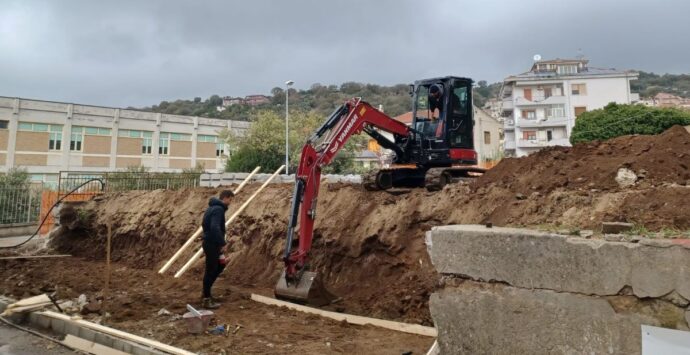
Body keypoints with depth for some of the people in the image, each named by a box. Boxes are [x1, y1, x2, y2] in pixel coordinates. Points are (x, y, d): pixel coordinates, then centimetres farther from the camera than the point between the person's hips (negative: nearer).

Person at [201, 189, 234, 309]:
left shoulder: (213, 207, 14)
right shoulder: (218, 209, -18)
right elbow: (215, 228, -30)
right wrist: (223, 243, -25)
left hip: (210, 242, 10)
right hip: (212, 244, -10)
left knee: (220, 265, 20)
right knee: (210, 270, -2)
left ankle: (207, 292, 25)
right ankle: (206, 299, 7)